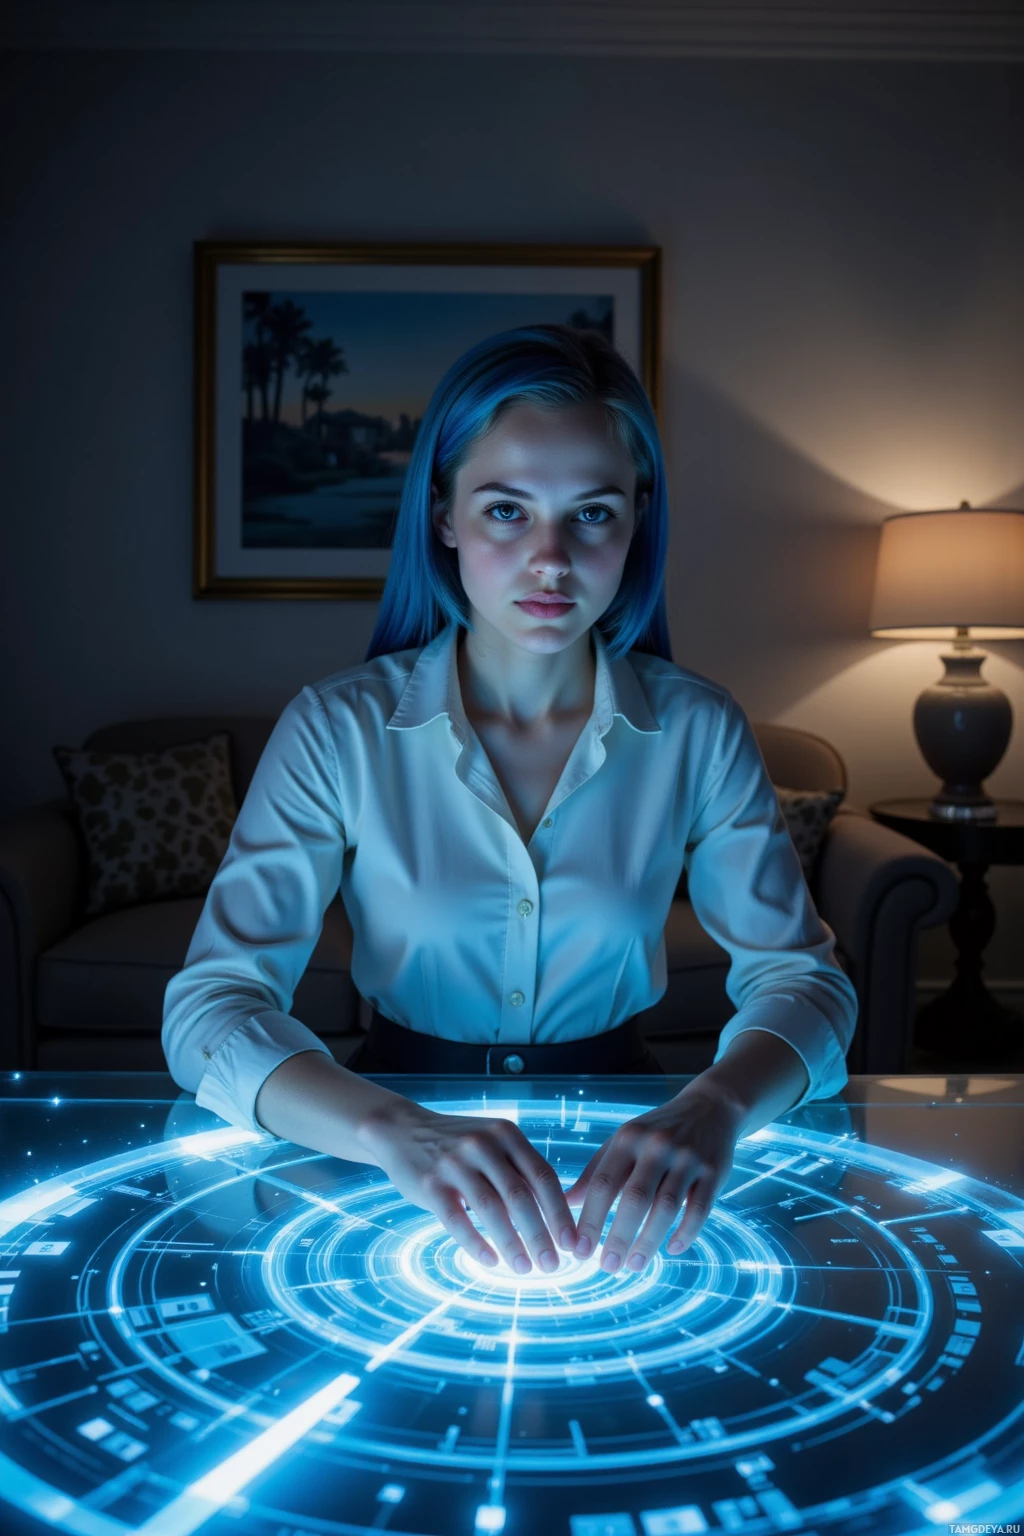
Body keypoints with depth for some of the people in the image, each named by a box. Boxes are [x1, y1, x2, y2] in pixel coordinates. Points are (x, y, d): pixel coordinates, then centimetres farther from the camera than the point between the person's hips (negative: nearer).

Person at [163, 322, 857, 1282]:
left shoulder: (697, 730, -5)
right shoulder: (339, 730, -10)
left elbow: (801, 979, -8)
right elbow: (210, 1004, -17)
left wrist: (715, 1107, -31)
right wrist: (396, 1133, -36)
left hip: (616, 1143, 2)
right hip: (400, 1112, -1)